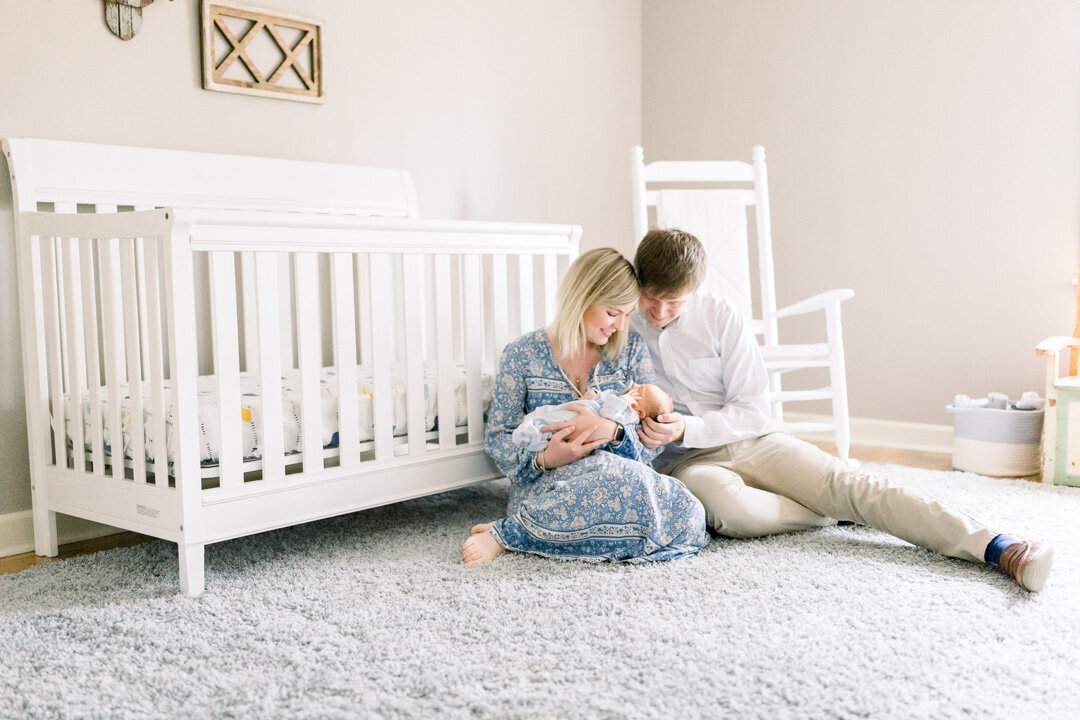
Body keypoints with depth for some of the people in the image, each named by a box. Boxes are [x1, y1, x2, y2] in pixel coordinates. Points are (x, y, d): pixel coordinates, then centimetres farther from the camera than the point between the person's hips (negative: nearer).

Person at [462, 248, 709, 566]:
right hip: (544, 486, -5)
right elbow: (497, 438, 1)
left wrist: (610, 431, -21)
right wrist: (543, 459, -20)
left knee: (689, 517, -30)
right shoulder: (522, 355, 1)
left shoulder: (631, 349, 7)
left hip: (617, 479, 5)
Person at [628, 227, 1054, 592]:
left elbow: (751, 410, -1)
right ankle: (839, 514, -14)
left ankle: (995, 547, -32)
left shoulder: (720, 319, -1)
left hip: (752, 439, 1)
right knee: (730, 509, -39)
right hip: (683, 462, -1)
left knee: (848, 484, -23)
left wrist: (686, 427, -19)